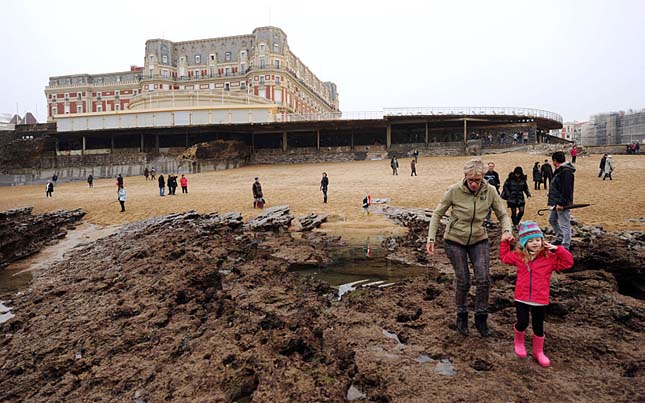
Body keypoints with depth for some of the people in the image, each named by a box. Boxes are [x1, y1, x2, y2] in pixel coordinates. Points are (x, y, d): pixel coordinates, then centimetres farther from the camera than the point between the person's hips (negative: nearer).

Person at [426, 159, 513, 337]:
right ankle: (461, 316, 27)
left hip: (479, 240, 2)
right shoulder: (454, 191, -19)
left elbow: (503, 215, -1)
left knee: (484, 279, -4)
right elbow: (437, 214, -8)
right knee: (463, 281, 3)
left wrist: (506, 231, -21)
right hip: (454, 241, -2)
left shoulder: (490, 191, -12)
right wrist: (431, 238, -14)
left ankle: (481, 318, 17)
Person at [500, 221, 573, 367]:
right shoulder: (519, 256, 0)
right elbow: (504, 256, 16)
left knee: (538, 326, 11)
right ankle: (518, 341, 28)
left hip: (540, 300, 0)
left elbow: (568, 263, -7)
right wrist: (505, 242, 8)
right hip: (522, 298, 0)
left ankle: (538, 351, 32)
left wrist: (557, 249, -16)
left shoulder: (549, 257, -5)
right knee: (522, 323, -5)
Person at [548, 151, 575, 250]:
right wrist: (553, 201, 18)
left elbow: (566, 190, -25)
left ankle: (565, 246, 1)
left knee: (564, 224, -4)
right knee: (552, 220, 23)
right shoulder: (560, 170, 14)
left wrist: (561, 203, -26)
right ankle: (560, 238, 35)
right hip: (556, 202, 11)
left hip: (562, 204, -11)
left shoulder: (566, 171, -19)